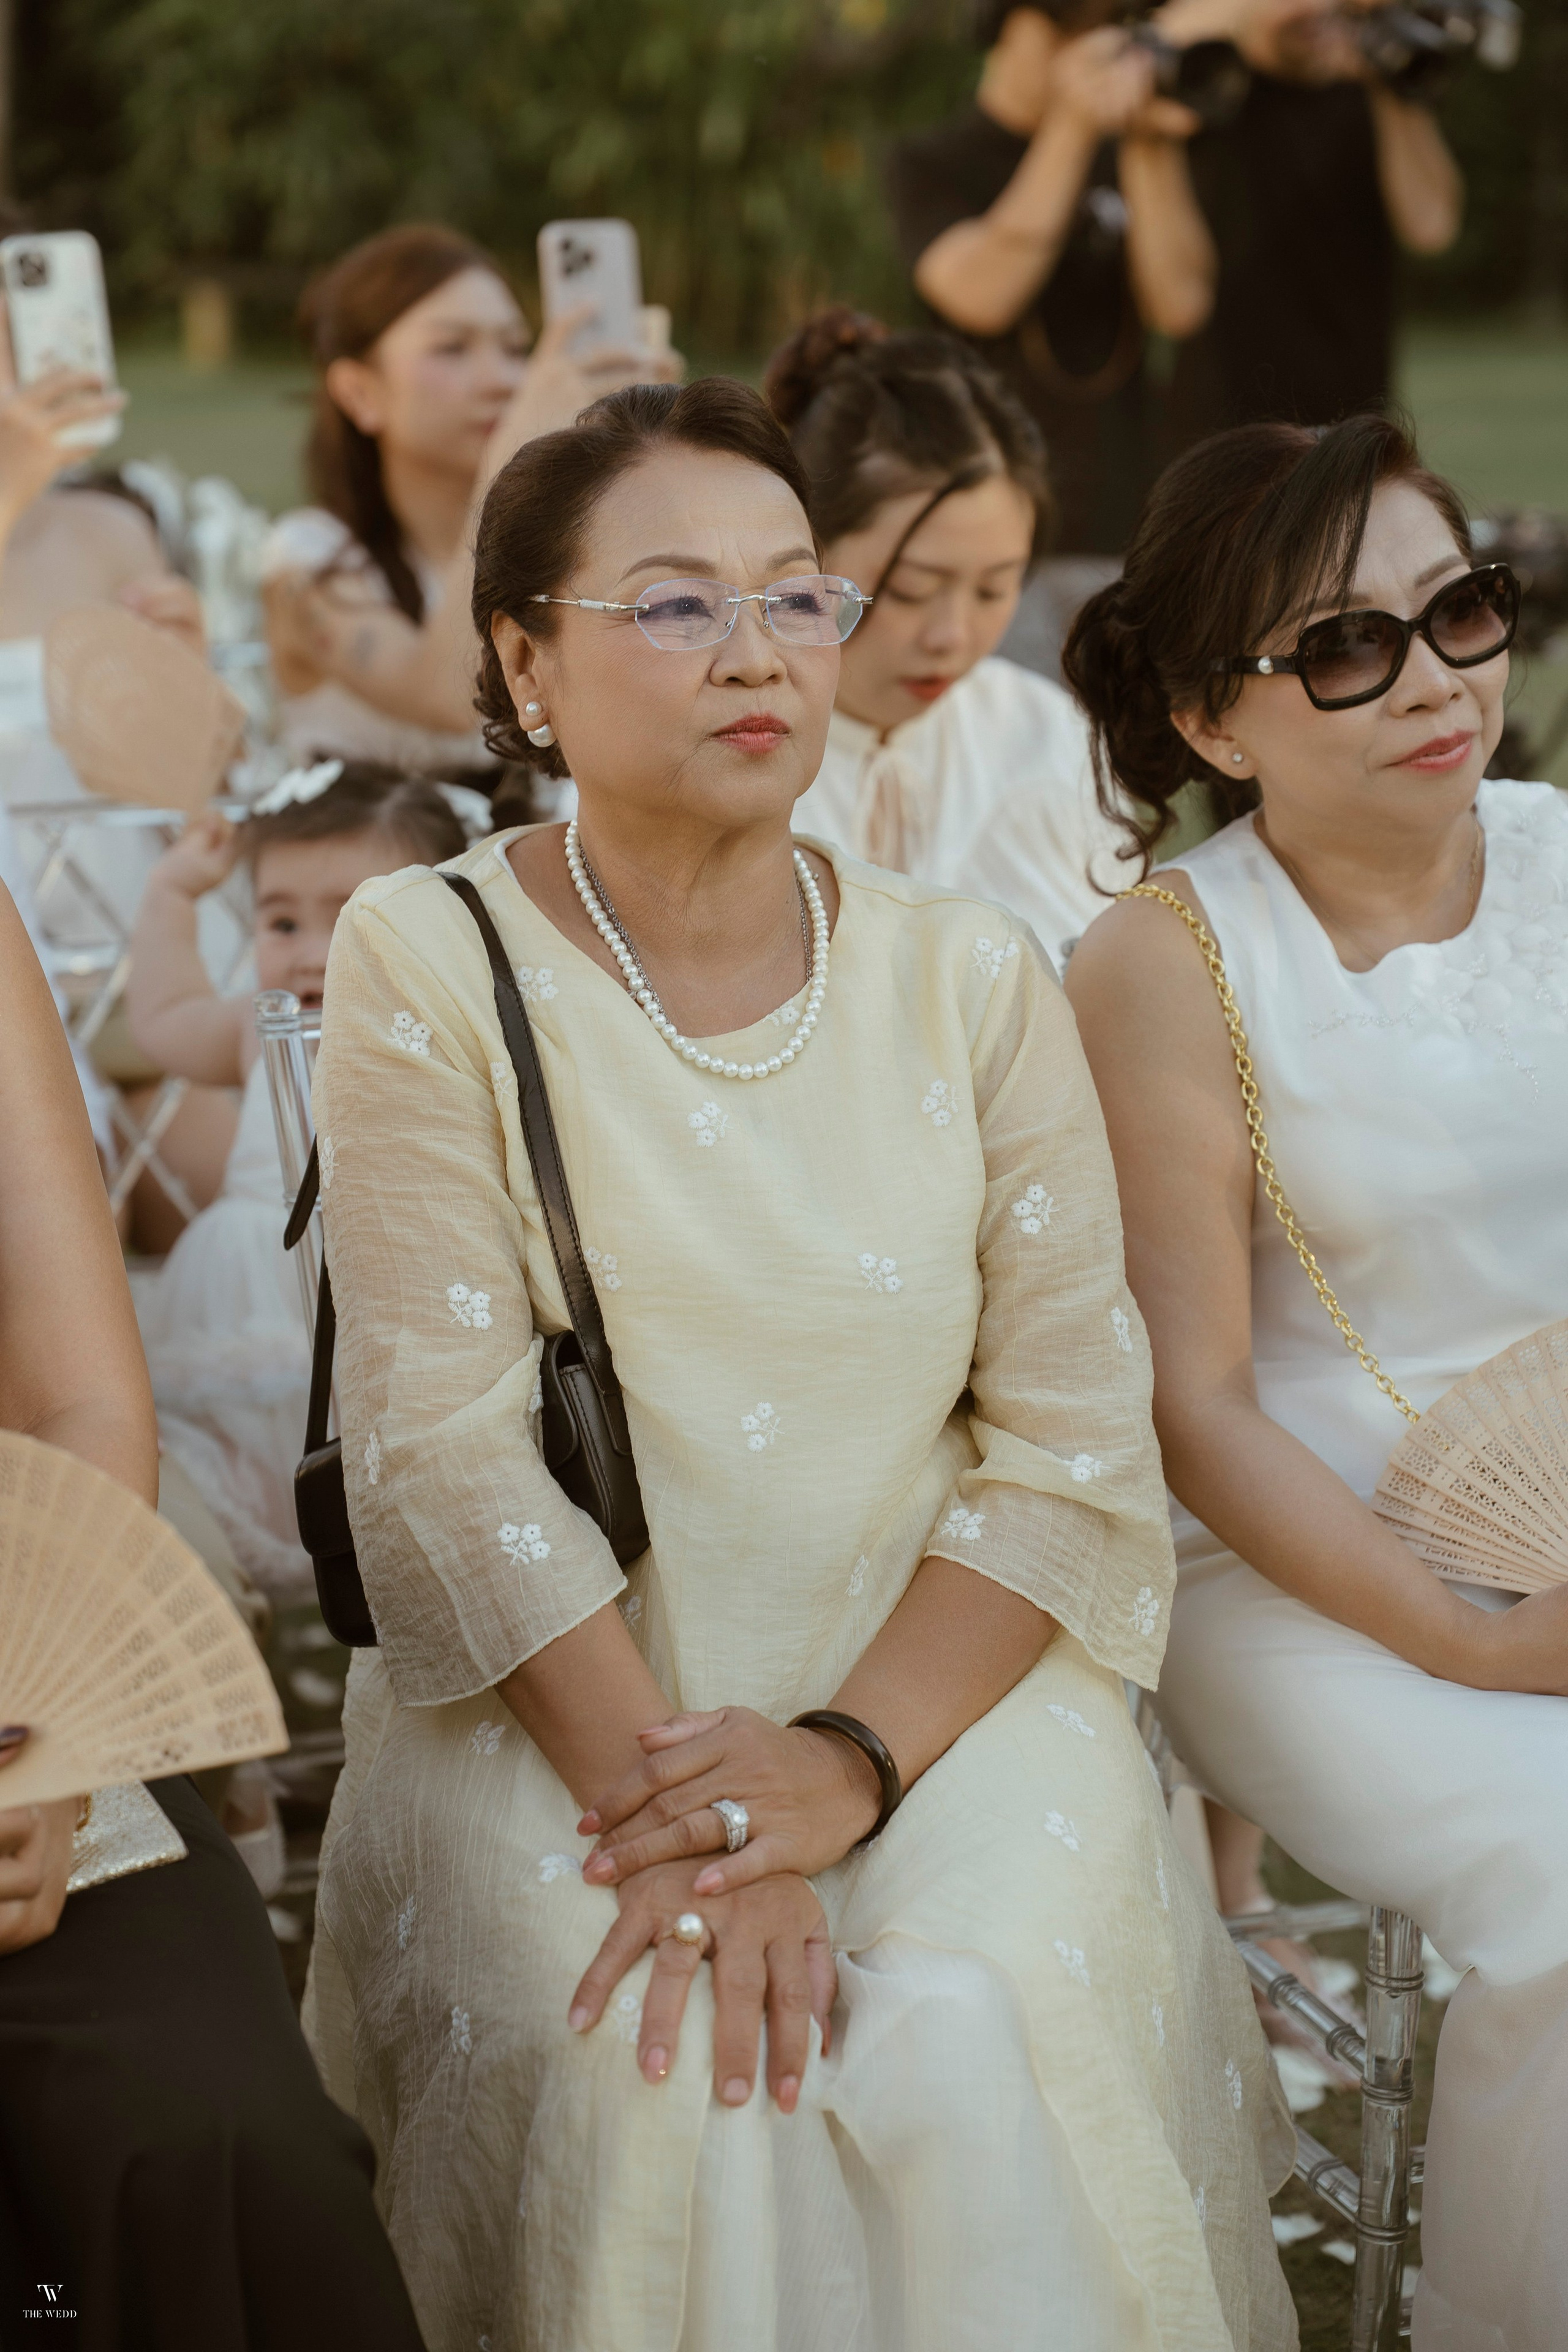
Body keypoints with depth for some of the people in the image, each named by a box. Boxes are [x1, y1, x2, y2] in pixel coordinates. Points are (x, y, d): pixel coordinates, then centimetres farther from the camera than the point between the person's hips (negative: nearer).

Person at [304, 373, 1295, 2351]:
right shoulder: (428, 963, -3)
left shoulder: (970, 979, 5)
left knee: (983, 2027, -25)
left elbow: (1073, 1442, 0)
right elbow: (444, 1447, -9)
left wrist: (850, 1757, -15)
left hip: (941, 1679, 2)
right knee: (647, 2069, -28)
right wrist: (675, 1820, -19)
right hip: (544, 1713, -2)